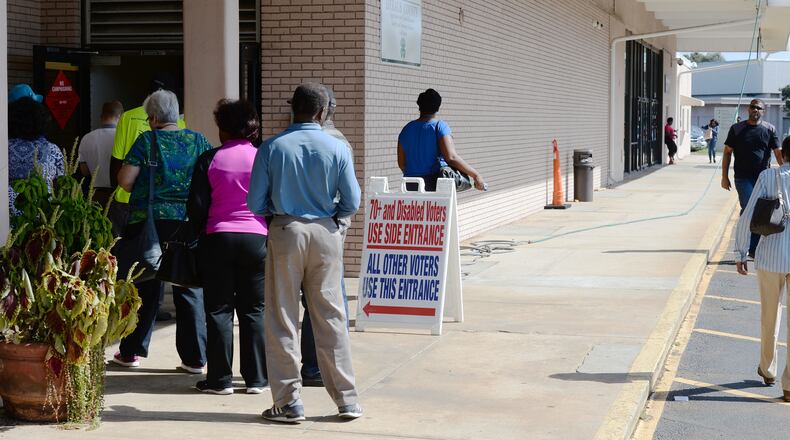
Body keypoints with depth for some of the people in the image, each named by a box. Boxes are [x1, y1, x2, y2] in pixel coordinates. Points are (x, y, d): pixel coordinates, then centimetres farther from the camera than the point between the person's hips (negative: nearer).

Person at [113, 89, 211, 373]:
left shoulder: (147, 140, -2)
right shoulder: (198, 140, 6)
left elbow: (124, 180, -7)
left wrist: (140, 190, 13)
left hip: (150, 220, -2)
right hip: (190, 222, 2)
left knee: (146, 287, 8)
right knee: (190, 288, 6)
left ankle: (131, 352, 17)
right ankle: (195, 358, 6)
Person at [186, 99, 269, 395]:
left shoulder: (209, 160, -3)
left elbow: (197, 206, -2)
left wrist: (201, 231, 15)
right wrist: (271, 234, 16)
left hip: (218, 240, -1)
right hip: (257, 238, 1)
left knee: (218, 310, 6)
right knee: (254, 310, 7)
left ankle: (220, 379, 6)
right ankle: (256, 378, 8)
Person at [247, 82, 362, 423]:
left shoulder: (271, 148, -5)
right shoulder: (337, 149, -3)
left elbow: (256, 203, -4)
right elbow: (351, 202, -2)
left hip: (285, 232, -1)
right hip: (326, 233, 1)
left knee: (282, 318, 7)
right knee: (330, 316, 8)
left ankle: (289, 401, 7)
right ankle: (346, 400, 12)